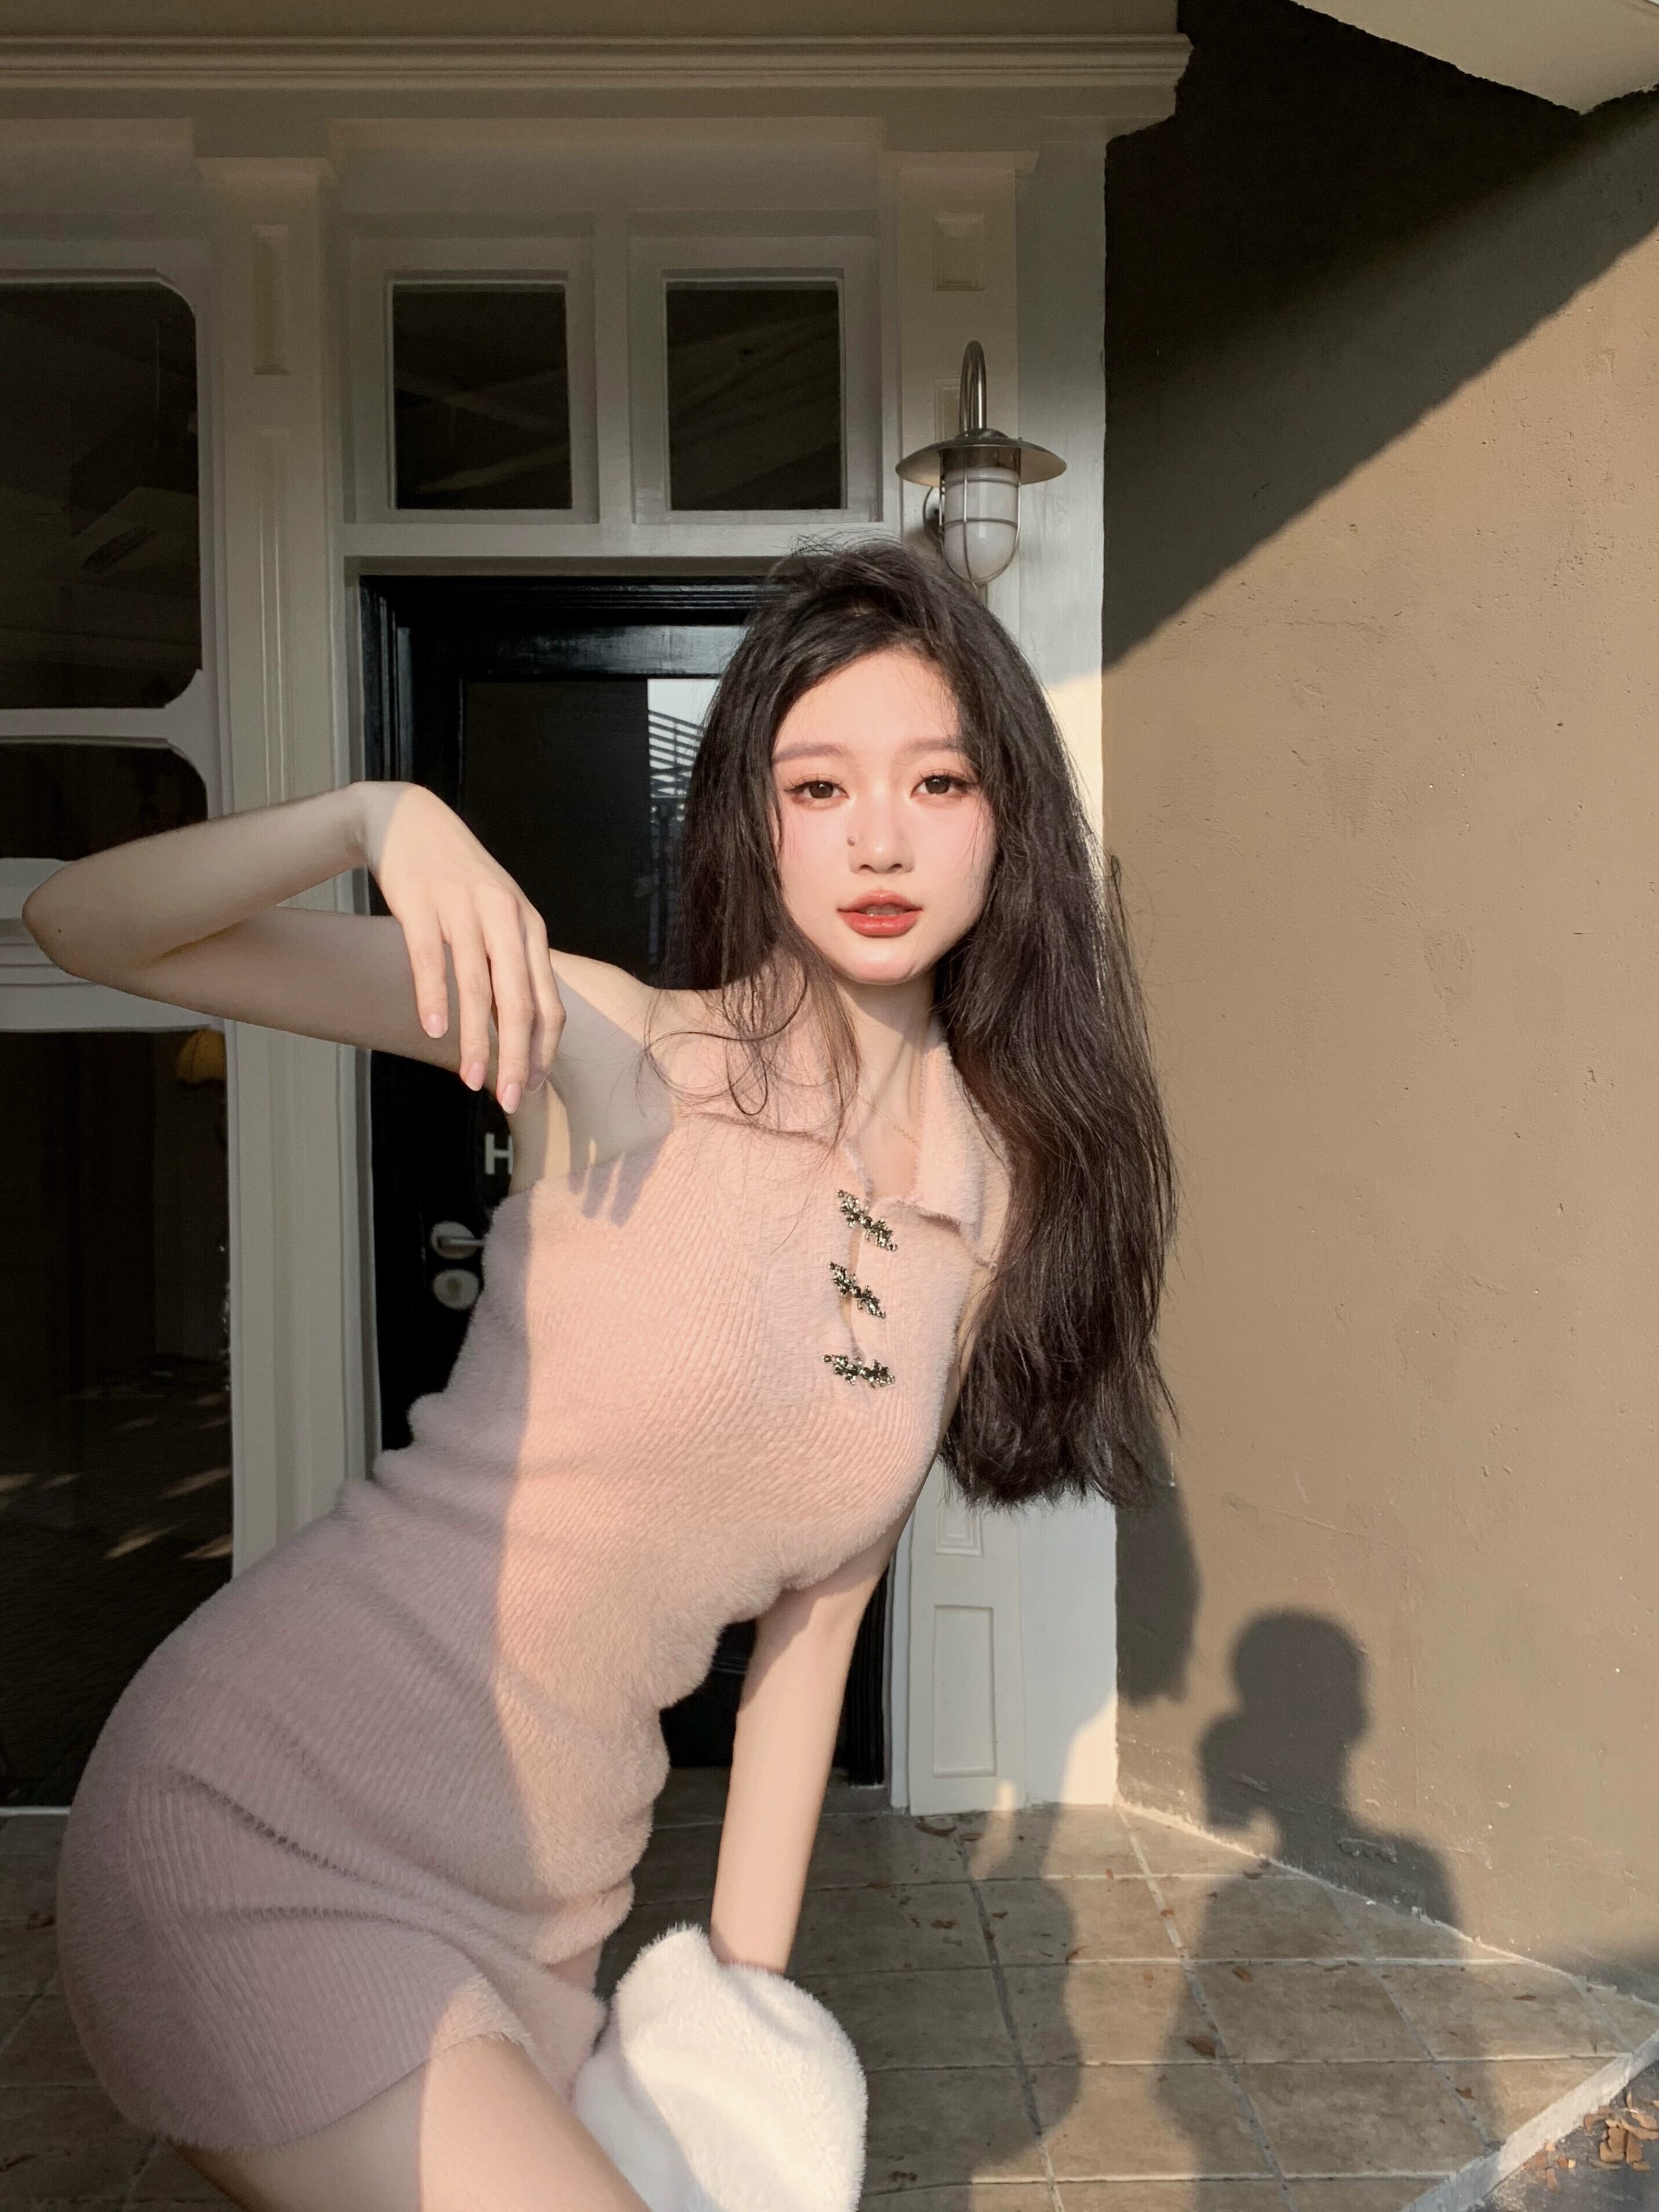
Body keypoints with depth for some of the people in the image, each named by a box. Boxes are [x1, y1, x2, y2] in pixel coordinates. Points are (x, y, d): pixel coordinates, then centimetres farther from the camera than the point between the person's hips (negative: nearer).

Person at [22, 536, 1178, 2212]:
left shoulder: (999, 1198, 0)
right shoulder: (608, 1051, -13)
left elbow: (817, 1597, 6)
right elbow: (82, 925, -13)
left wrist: (744, 1982, 8)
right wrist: (376, 818, -31)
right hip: (272, 1818, -5)